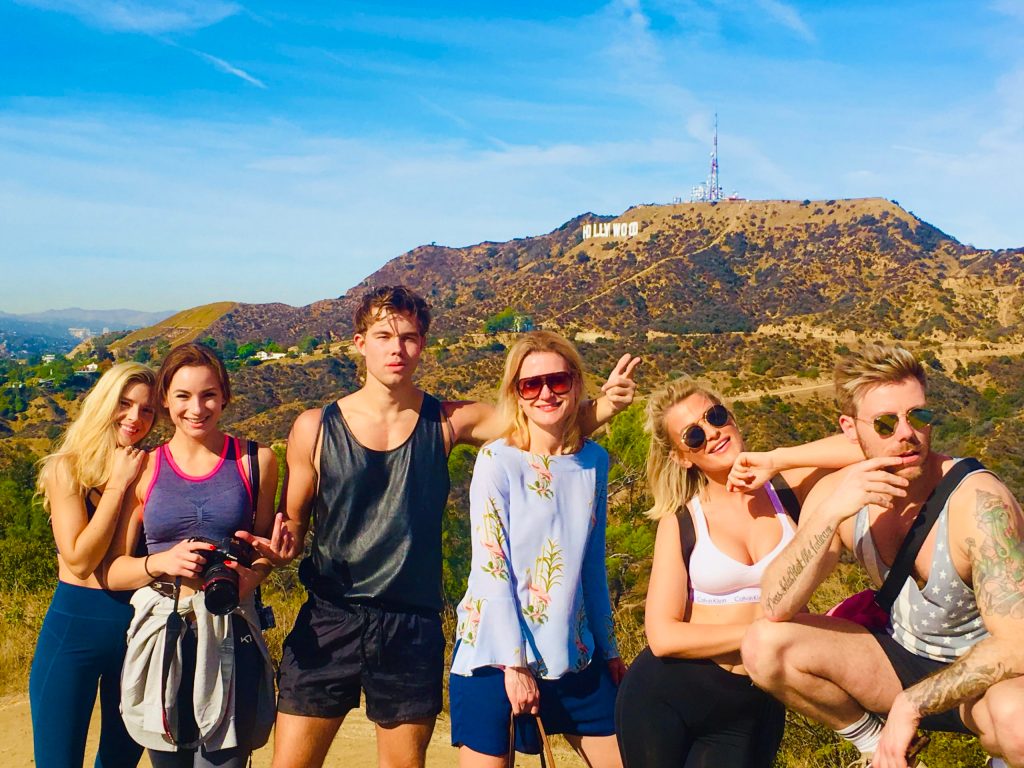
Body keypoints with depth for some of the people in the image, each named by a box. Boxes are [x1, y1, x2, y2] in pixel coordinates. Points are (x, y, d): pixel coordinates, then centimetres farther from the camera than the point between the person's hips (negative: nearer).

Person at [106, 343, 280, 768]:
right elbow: (111, 569, 6)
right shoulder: (143, 469, 4)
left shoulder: (255, 461, 4)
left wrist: (252, 575, -9)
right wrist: (161, 563, -13)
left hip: (231, 640, -1)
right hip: (161, 636, 1)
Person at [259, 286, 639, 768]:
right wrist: (278, 547, -15)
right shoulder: (315, 429, -1)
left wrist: (606, 404, -18)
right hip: (329, 620, 0)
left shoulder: (448, 422, -1)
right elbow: (293, 525, 7)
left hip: (414, 628, 1)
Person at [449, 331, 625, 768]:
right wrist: (514, 665, -15)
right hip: (495, 653, -5)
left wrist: (609, 648, 15)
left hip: (574, 655, 5)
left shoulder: (593, 461, 6)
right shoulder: (497, 460, -9)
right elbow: (490, 568, -13)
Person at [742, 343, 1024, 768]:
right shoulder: (838, 493, -11)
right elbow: (775, 609, -19)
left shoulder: (977, 501, -25)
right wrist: (829, 514, -31)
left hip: (985, 673, -4)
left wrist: (912, 704, -27)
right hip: (903, 659, 4)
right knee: (763, 645, -16)